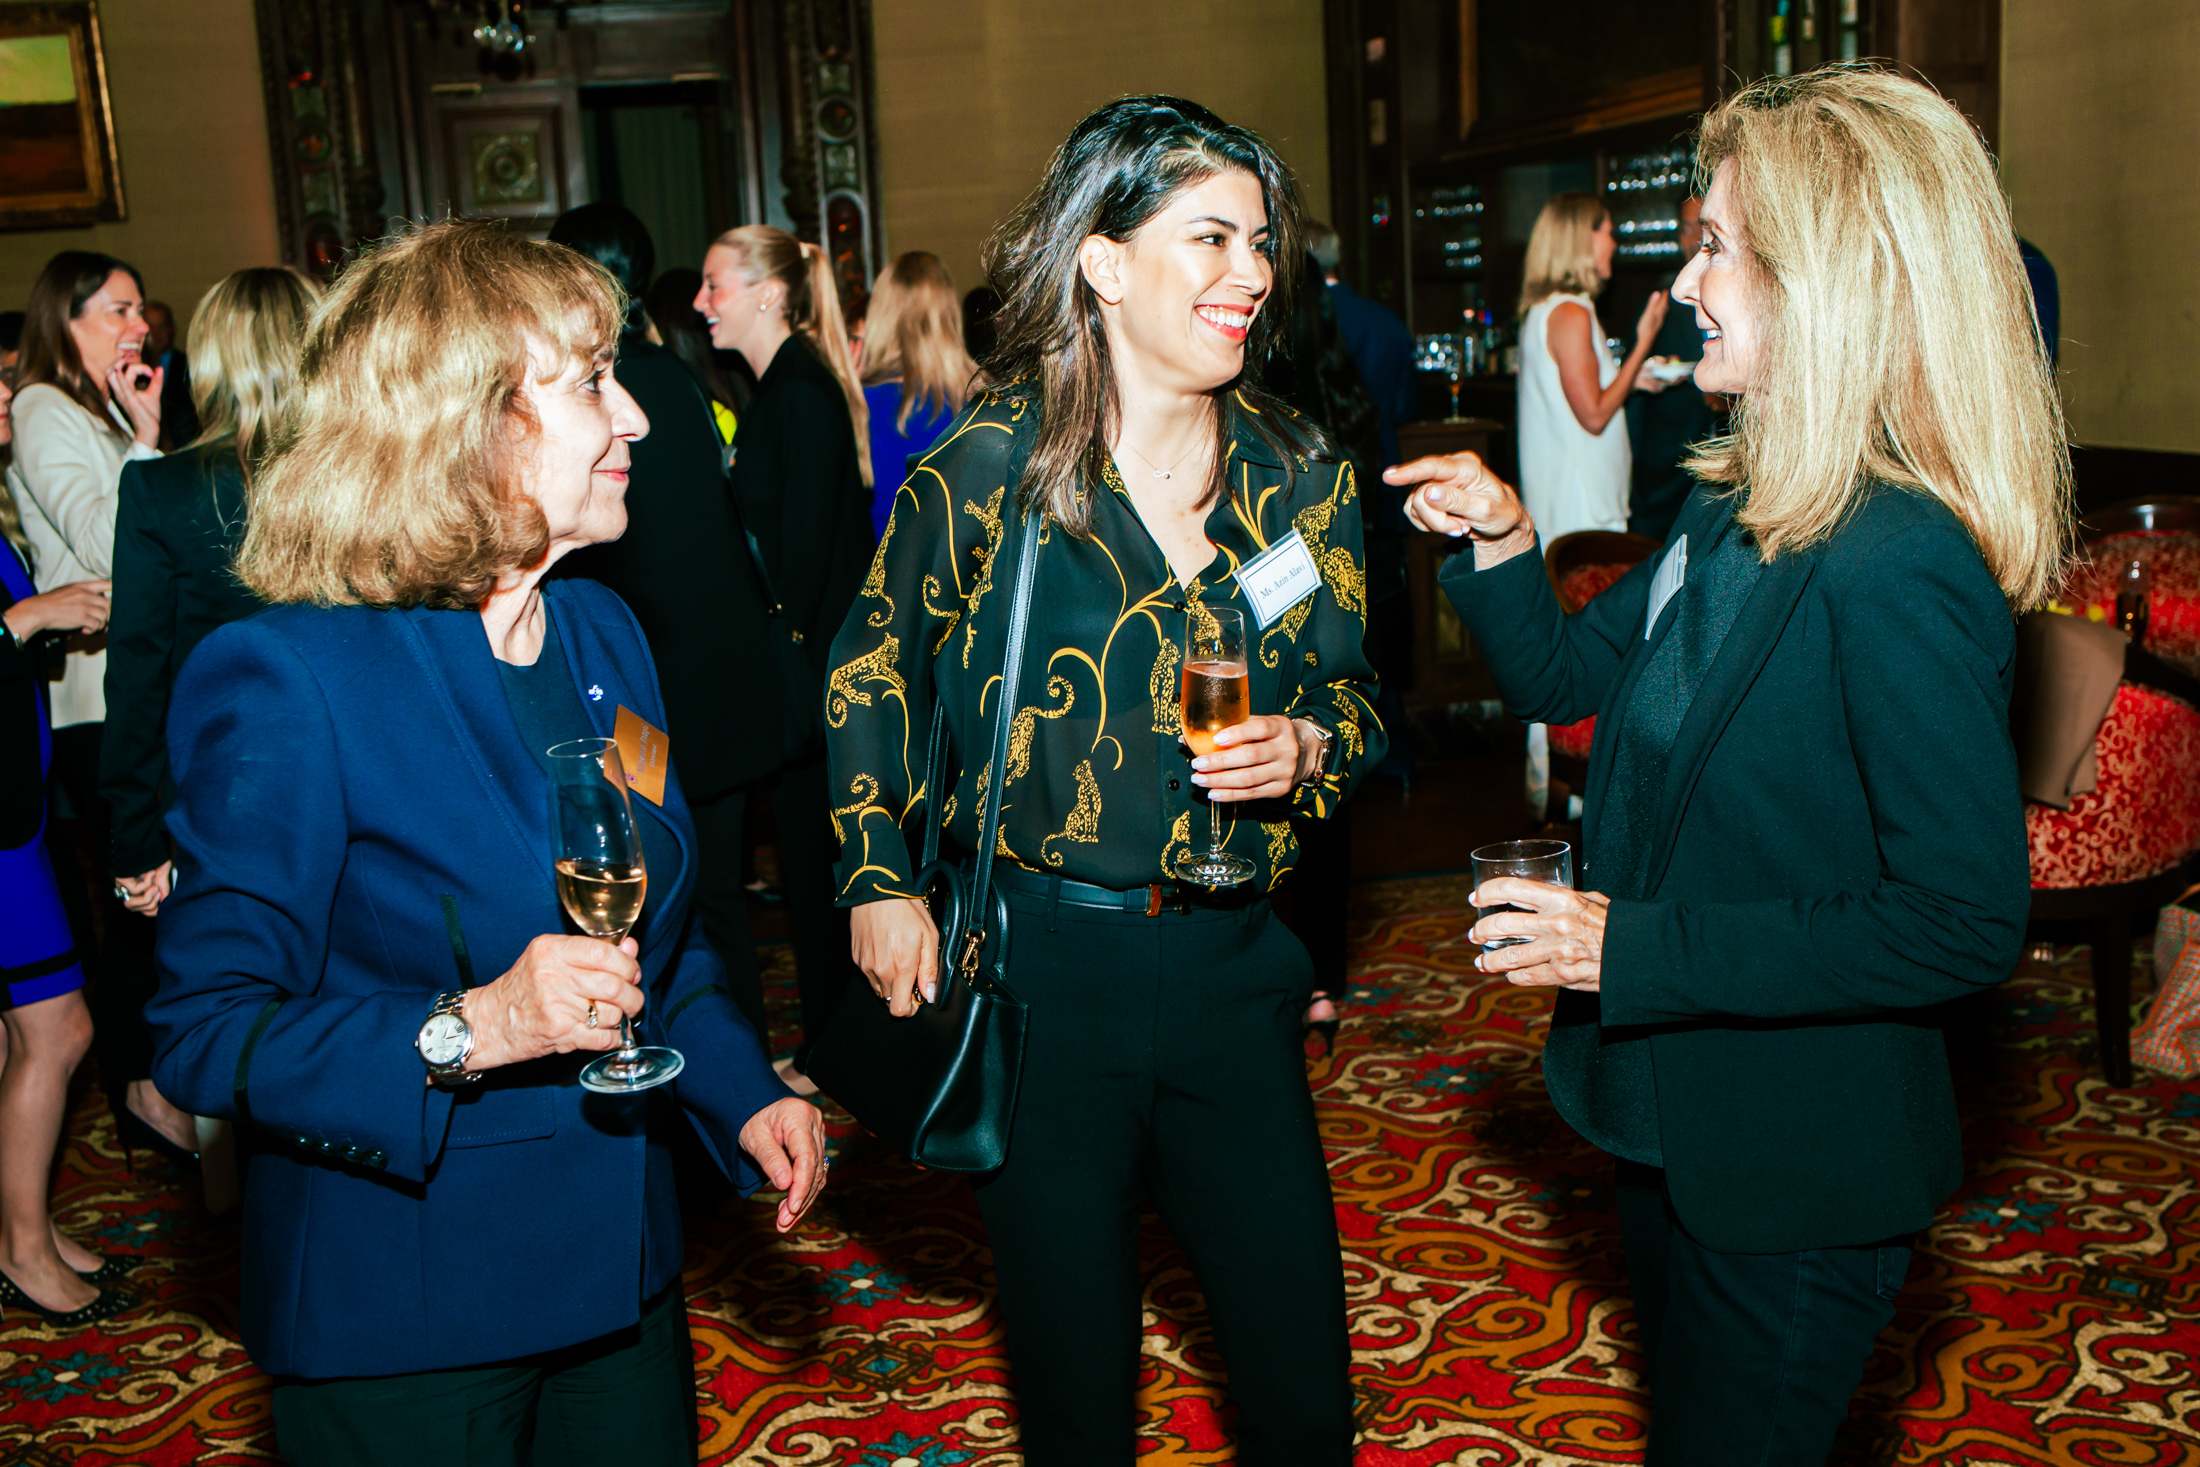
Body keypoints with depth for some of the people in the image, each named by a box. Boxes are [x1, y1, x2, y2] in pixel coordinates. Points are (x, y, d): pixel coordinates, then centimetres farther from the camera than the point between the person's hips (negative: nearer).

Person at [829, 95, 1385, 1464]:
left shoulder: (1302, 476, 2)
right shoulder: (988, 466, -8)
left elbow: (1357, 697, 12)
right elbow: (871, 672, 6)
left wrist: (1305, 746, -11)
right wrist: (880, 881, 0)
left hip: (1229, 965, 3)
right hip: (1038, 957, -3)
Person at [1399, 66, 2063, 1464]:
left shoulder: (1898, 574, -28)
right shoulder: (1738, 510, 2)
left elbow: (1968, 919, -29)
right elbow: (1567, 676, 13)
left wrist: (1635, 947, -27)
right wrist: (1503, 545, -7)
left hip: (1798, 1170, -9)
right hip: (1677, 1116, 9)